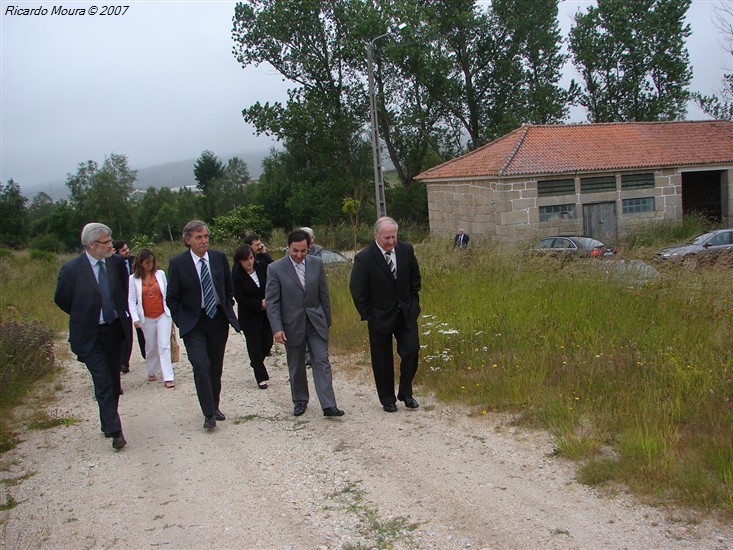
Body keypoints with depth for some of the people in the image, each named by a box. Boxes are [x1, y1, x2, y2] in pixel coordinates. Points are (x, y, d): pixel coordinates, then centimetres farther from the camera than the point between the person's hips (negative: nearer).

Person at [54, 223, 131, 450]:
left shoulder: (116, 262, -3)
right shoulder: (72, 269, -14)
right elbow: (61, 299, 1)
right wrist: (84, 317, 9)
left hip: (115, 329, 4)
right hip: (89, 335, -4)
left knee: (113, 379, 13)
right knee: (103, 383, -7)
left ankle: (108, 423, 30)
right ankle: (114, 431, -3)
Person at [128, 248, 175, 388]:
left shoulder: (160, 274, -2)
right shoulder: (133, 279, -4)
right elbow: (131, 300, -3)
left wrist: (172, 312, 5)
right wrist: (135, 318, -11)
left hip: (163, 315, 0)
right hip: (146, 318, 0)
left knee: (164, 345, -6)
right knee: (151, 347, 11)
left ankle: (168, 378, -7)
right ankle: (151, 372, 33)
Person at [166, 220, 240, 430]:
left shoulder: (219, 257, 1)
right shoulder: (177, 263, -7)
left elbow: (229, 287, 13)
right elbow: (171, 298, -1)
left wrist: (228, 310, 7)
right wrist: (182, 322, -6)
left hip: (218, 319, 3)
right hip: (193, 324, -3)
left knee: (216, 367, 12)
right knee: (201, 365, -15)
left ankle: (215, 406, 28)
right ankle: (208, 413, -6)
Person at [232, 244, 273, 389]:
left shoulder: (260, 268, -3)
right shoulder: (236, 275, -16)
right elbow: (240, 298, -15)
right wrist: (260, 304, -17)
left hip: (266, 313, 5)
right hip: (249, 316, -5)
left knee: (267, 343, 8)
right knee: (254, 346, 1)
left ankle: (256, 363, 37)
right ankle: (261, 378, 10)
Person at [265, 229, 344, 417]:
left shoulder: (317, 264, -1)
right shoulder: (275, 269, -9)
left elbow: (324, 294, 6)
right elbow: (271, 301, -9)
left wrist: (327, 320, 9)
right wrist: (277, 328, -16)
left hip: (316, 322, 2)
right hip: (292, 324, -1)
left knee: (322, 362, -4)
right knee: (296, 366, 12)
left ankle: (328, 406, -4)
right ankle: (300, 401, 29)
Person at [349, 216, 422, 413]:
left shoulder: (406, 250, -5)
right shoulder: (364, 259, -18)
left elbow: (415, 279, 10)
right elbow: (357, 291, -9)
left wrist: (413, 303, 7)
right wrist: (368, 315, -7)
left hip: (406, 313, 3)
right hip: (380, 317, -3)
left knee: (411, 351, -1)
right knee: (383, 360, 7)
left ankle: (405, 393, 17)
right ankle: (387, 399, 23)